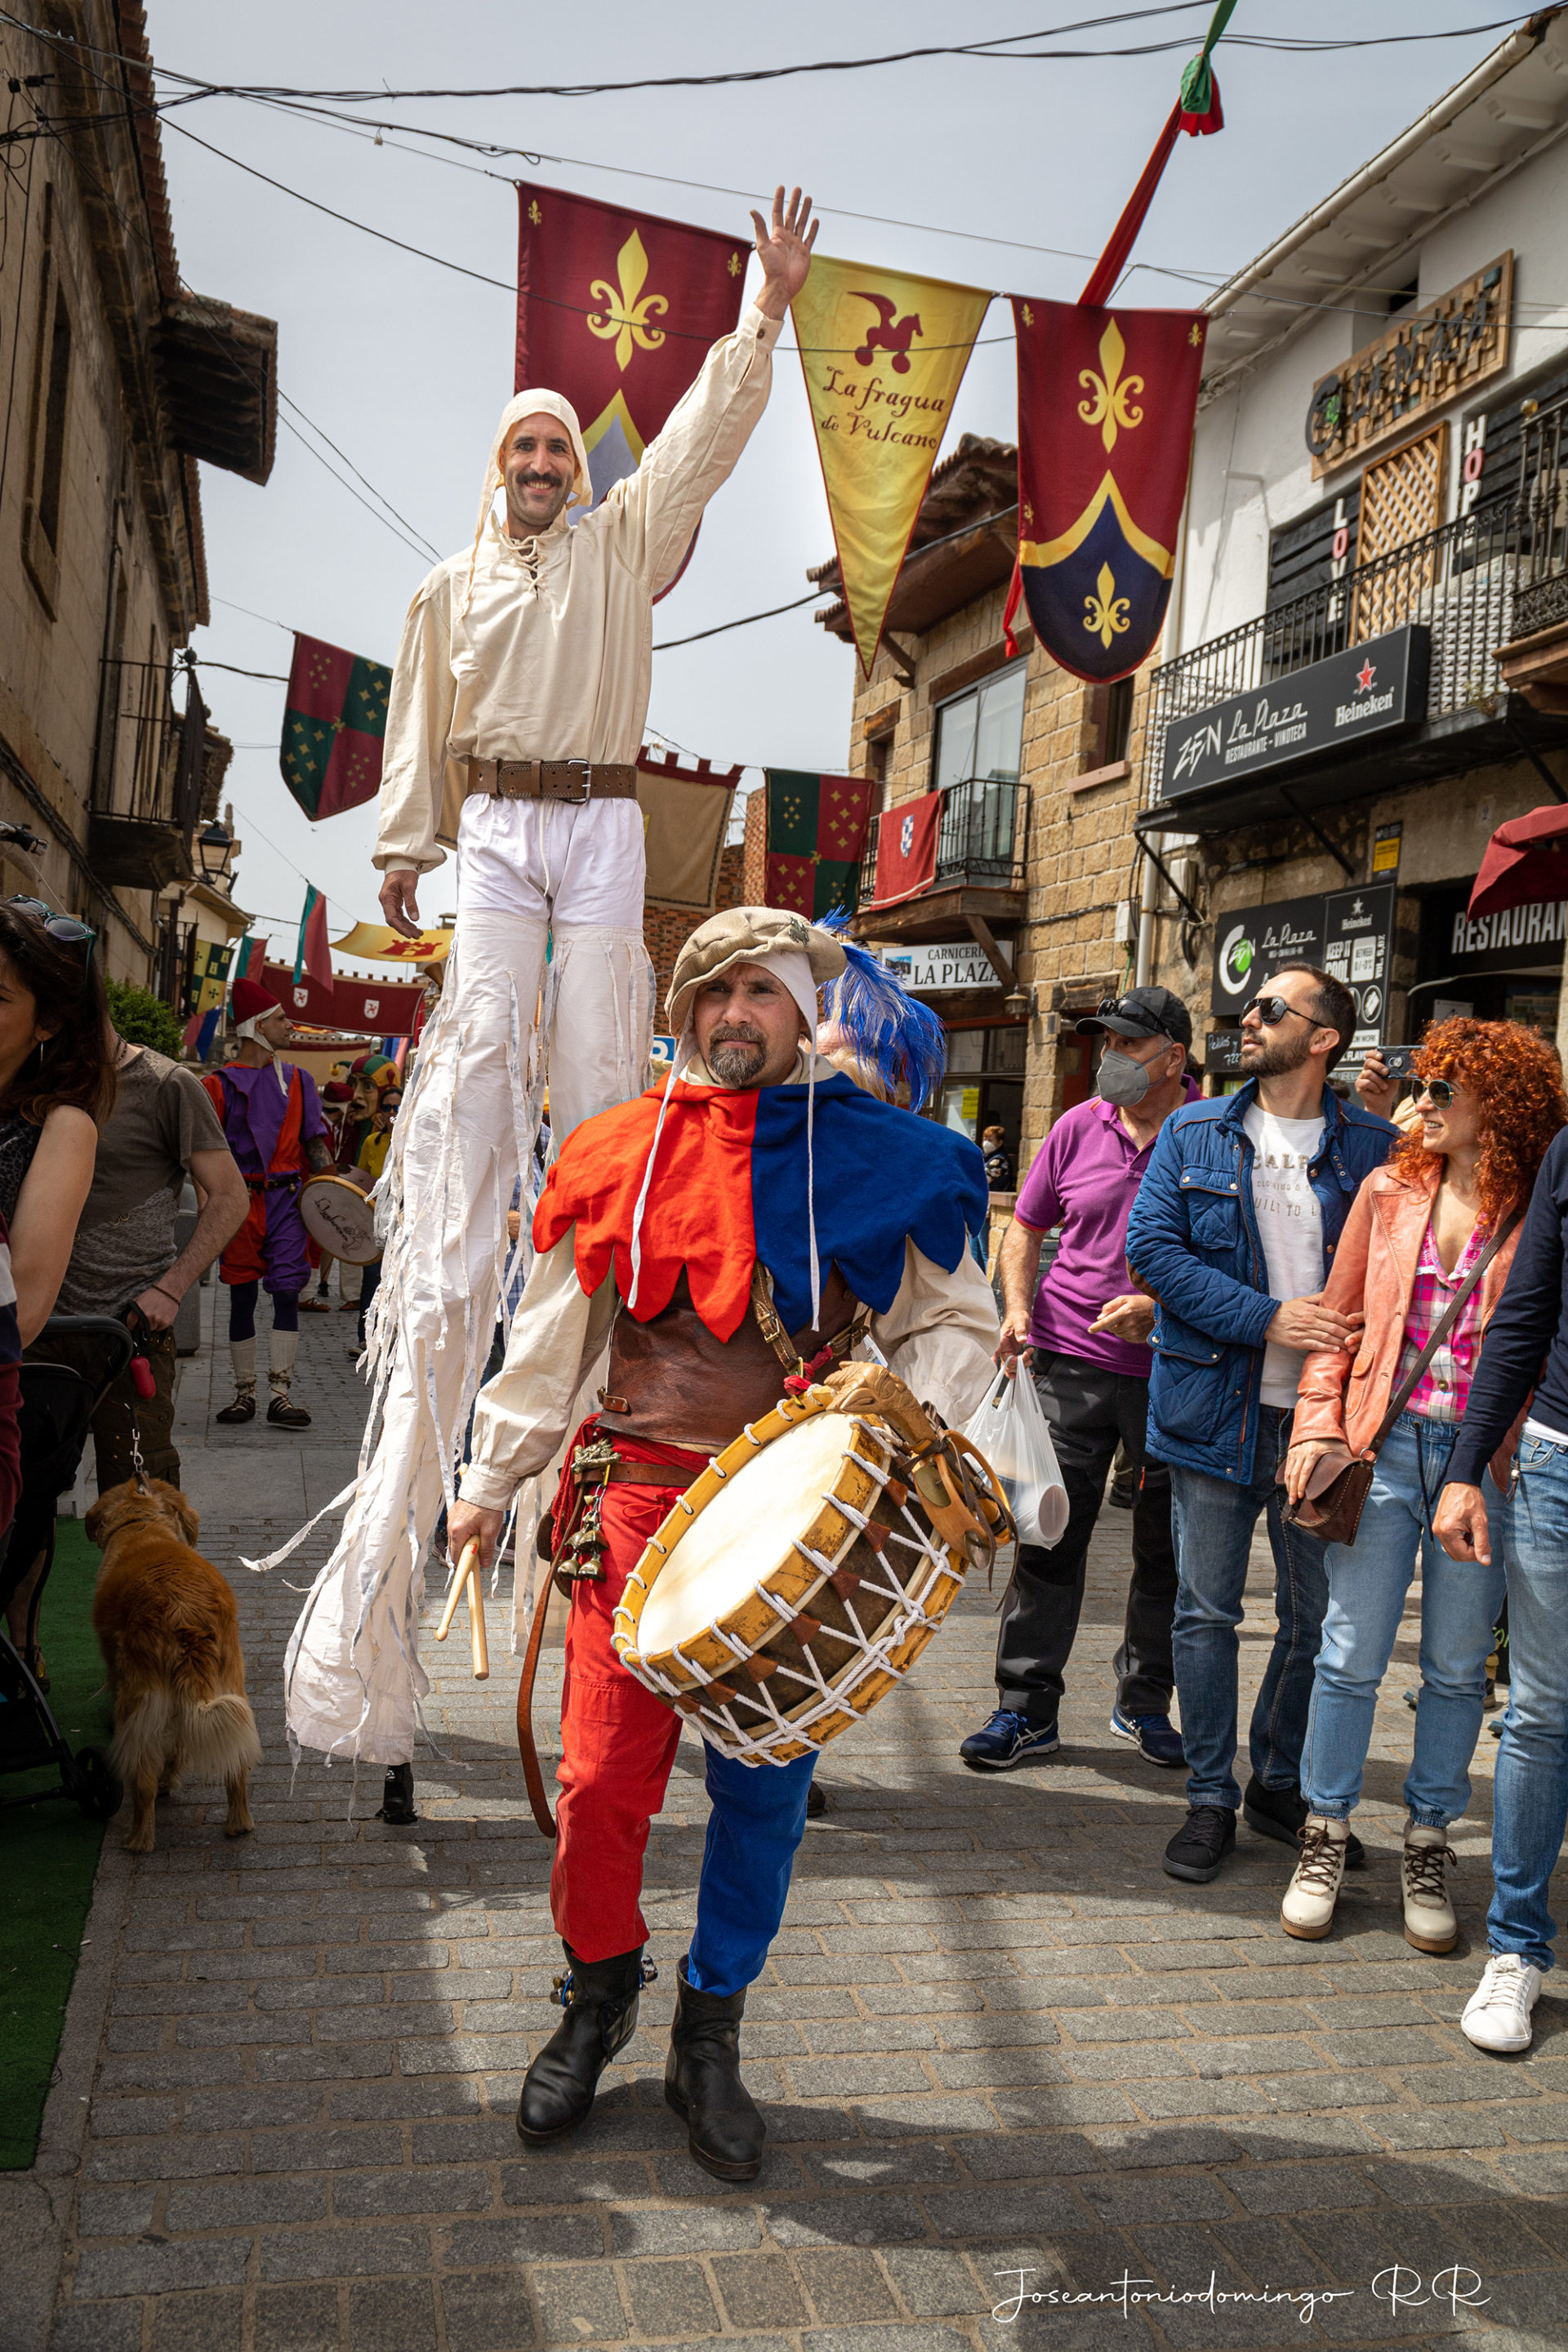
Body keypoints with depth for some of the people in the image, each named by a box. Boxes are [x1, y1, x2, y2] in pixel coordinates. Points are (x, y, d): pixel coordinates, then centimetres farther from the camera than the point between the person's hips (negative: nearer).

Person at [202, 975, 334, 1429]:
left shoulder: (298, 1079, 13)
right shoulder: (220, 1084, 3)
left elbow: (315, 1142, 13)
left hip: (286, 1198, 2)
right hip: (240, 1200, -2)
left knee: (287, 1291, -6)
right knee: (242, 1298, 5)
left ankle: (280, 1396, -5)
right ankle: (245, 1392, 15)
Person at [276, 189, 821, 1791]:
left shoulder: (626, 540, 16)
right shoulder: (452, 586, 18)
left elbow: (708, 431, 8)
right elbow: (421, 729, 14)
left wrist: (770, 303, 1)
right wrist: (404, 848, 4)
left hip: (602, 824, 0)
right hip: (494, 826, 0)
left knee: (598, 1055, -7)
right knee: (479, 1053, -13)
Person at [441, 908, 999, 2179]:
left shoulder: (879, 1155, 2)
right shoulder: (620, 1151, 5)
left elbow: (955, 1323, 8)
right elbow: (554, 1339, 11)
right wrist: (491, 1480, 11)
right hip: (643, 1493, 1)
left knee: (764, 1786, 8)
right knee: (603, 1775, 2)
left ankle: (711, 2033, 29)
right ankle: (601, 1992, 30)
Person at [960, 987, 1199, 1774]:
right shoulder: (1079, 1127, 5)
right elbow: (1025, 1227, 15)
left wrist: (1161, 1306, -17)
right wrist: (1018, 1306, -1)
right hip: (1071, 1360, 2)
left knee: (1168, 1545, 10)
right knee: (1048, 1533, 2)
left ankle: (1144, 1701, 29)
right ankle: (1026, 1708, 13)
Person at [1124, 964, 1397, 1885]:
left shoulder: (1372, 1145, 2)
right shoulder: (1195, 1134, 4)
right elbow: (1153, 1245, -5)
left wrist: (1357, 1337, -17)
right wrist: (1267, 1319, -15)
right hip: (1216, 1405, 0)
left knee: (1318, 1616, 11)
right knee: (1207, 1611, 7)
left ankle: (1282, 1785, 30)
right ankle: (1211, 1799, 21)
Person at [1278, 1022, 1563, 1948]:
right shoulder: (1389, 1192, 5)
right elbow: (1337, 1322, 8)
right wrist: (1320, 1429, -2)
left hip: (1486, 1462, -1)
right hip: (1383, 1448, 2)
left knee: (1458, 1666, 11)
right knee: (1352, 1655, 6)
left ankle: (1428, 1845, 28)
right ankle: (1326, 1836, 22)